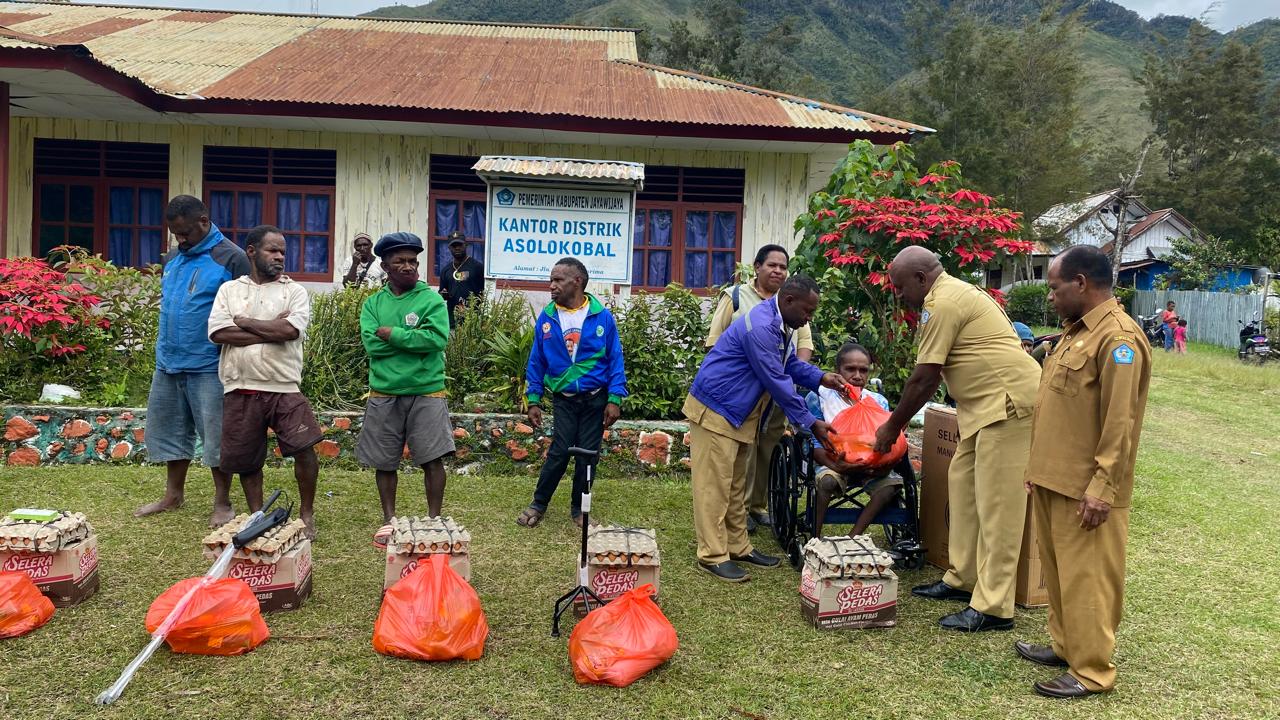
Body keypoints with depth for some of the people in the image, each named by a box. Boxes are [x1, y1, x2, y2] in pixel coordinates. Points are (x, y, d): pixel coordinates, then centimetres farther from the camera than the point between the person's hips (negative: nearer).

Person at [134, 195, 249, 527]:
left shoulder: (231, 259, -9)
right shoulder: (173, 258, 13)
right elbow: (166, 306, 22)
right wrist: (162, 353, 17)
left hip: (208, 368, -7)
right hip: (168, 365, 7)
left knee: (217, 436, 1)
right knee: (172, 432, 15)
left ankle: (222, 503, 11)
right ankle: (172, 496, 28)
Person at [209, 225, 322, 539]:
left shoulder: (295, 291, 4)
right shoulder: (229, 290, 10)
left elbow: (290, 330, -14)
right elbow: (218, 333, -6)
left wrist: (243, 321, -5)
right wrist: (271, 329, -10)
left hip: (284, 387, -2)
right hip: (240, 389, 2)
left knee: (304, 447, -13)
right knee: (246, 458, 10)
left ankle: (306, 512, 6)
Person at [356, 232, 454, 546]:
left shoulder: (432, 299, -2)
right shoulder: (373, 303, 6)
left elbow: (438, 338, -18)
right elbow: (371, 343, -10)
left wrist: (391, 333, -13)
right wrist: (413, 338, -14)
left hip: (426, 393, -2)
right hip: (384, 394, 3)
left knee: (432, 459, -2)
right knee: (384, 461, 10)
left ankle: (434, 519, 13)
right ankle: (389, 520, 25)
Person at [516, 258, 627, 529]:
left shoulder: (602, 316, -8)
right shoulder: (547, 317, -3)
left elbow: (615, 359, -4)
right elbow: (537, 361, 4)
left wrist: (615, 399, -10)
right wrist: (533, 400, 1)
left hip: (595, 399, 0)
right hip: (562, 398, 0)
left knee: (587, 455, 6)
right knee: (560, 452, -6)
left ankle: (579, 509, 23)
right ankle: (538, 504, 13)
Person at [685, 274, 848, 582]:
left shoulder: (780, 324, 6)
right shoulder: (761, 326, -26)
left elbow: (791, 364, 17)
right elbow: (777, 381, -24)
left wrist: (822, 378, -2)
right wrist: (810, 422, -17)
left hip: (739, 413, 11)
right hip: (715, 410, -10)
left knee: (735, 484, 15)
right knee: (714, 484, -6)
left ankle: (738, 546, 23)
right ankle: (713, 554, -1)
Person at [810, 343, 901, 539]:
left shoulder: (878, 402, 7)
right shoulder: (821, 397, -4)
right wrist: (836, 465, -27)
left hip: (870, 466, 4)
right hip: (832, 463, -4)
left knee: (892, 482, -22)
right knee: (827, 480, -34)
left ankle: (853, 537, -18)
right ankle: (814, 537, -16)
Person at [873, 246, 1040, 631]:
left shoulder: (942, 303, -14)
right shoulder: (953, 293, 18)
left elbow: (922, 380, -13)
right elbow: (932, 377, 20)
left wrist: (892, 427, -1)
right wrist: (898, 422, 19)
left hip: (1009, 400, -11)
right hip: (988, 404, 11)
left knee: (996, 503, -8)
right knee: (962, 483, 14)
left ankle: (992, 607, -2)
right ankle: (962, 579, 24)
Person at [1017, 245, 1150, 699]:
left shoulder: (1118, 338, -18)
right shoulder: (1077, 330, 14)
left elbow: (1119, 424, -21)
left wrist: (1101, 489, -21)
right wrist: (1038, 467, 20)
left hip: (1085, 489, -9)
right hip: (1054, 478, 10)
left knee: (1086, 577, 0)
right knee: (1057, 570, 18)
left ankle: (1092, 671, 11)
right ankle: (1065, 645, 32)